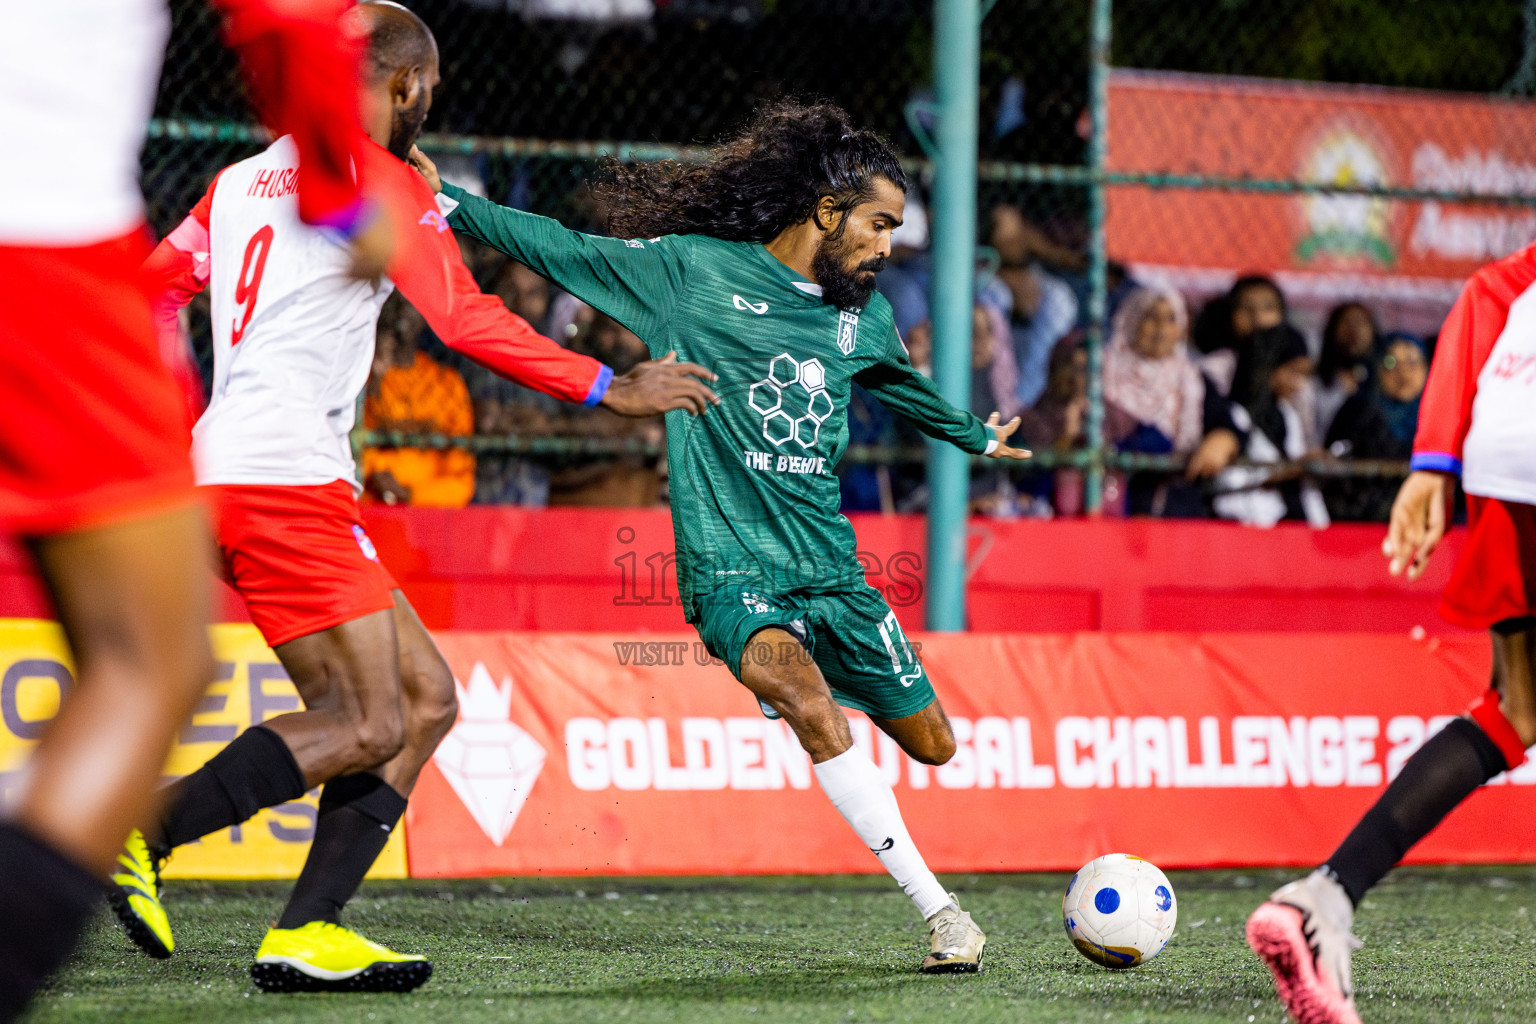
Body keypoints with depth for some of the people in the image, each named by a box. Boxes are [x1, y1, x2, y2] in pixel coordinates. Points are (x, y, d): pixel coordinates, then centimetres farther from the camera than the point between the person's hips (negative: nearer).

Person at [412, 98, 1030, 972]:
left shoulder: (861, 316, 12)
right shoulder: (693, 270, -4)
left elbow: (902, 383, 33)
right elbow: (561, 250, 0)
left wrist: (977, 436, 49)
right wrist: (446, 202, -7)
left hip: (830, 568, 6)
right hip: (730, 566, -6)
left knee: (933, 744, 4)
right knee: (812, 708, -30)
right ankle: (938, 907, -25)